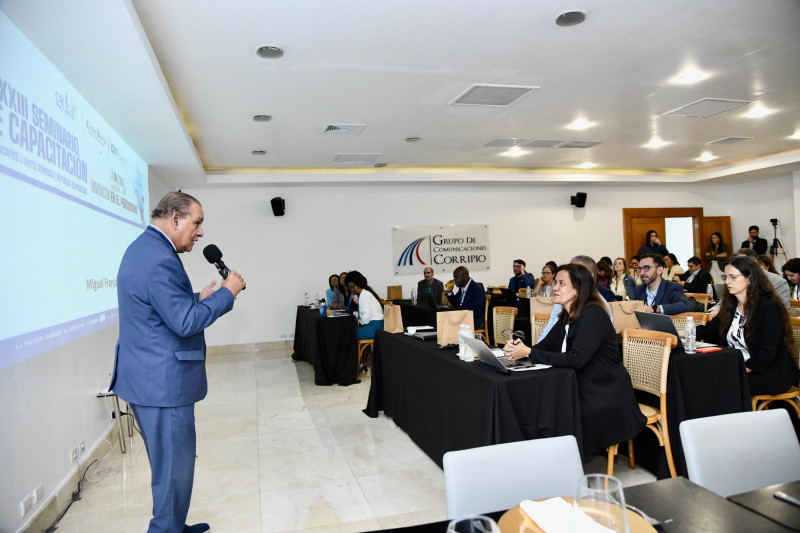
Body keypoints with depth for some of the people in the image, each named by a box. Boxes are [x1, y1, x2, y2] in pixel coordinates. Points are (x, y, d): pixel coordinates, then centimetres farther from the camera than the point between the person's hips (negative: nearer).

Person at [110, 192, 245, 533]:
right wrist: (227, 292, -15)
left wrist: (200, 298, 11)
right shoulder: (160, 260, -23)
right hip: (162, 382, -11)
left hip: (148, 378, 11)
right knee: (174, 469, 4)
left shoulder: (144, 248, 12)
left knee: (168, 463, 24)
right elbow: (185, 322, -24)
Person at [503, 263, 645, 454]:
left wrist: (529, 353, -26)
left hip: (607, 399, -8)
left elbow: (576, 359, -27)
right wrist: (518, 349, -16)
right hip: (582, 389, 8)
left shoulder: (593, 315, -18)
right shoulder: (568, 317, 9)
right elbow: (545, 345, 6)